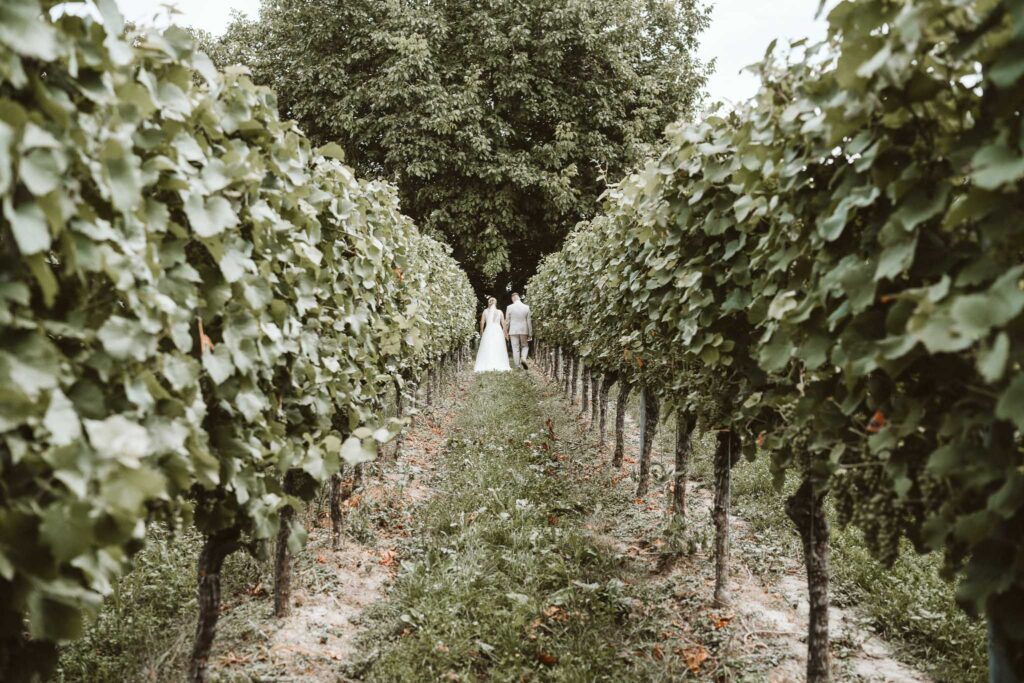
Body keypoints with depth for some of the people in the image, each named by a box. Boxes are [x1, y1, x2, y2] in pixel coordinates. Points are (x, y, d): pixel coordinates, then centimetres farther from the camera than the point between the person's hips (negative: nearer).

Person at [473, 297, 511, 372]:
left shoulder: (485, 311, -1)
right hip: (498, 331, 1)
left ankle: (488, 366, -5)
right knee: (498, 349, 5)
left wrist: (481, 332, 10)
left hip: (488, 331, -1)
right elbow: (503, 324, 2)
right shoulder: (499, 312, 2)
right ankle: (500, 366, 0)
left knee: (487, 349, 1)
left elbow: (482, 323, -2)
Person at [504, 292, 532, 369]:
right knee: (525, 346, 16)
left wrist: (506, 332, 10)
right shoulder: (526, 307, -2)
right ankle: (523, 358, -11)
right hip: (524, 331, 1)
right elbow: (529, 322, 1)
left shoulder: (510, 307, -5)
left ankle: (518, 366, 4)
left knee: (515, 349, 5)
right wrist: (530, 334, 8)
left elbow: (507, 321, -1)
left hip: (513, 331, -1)